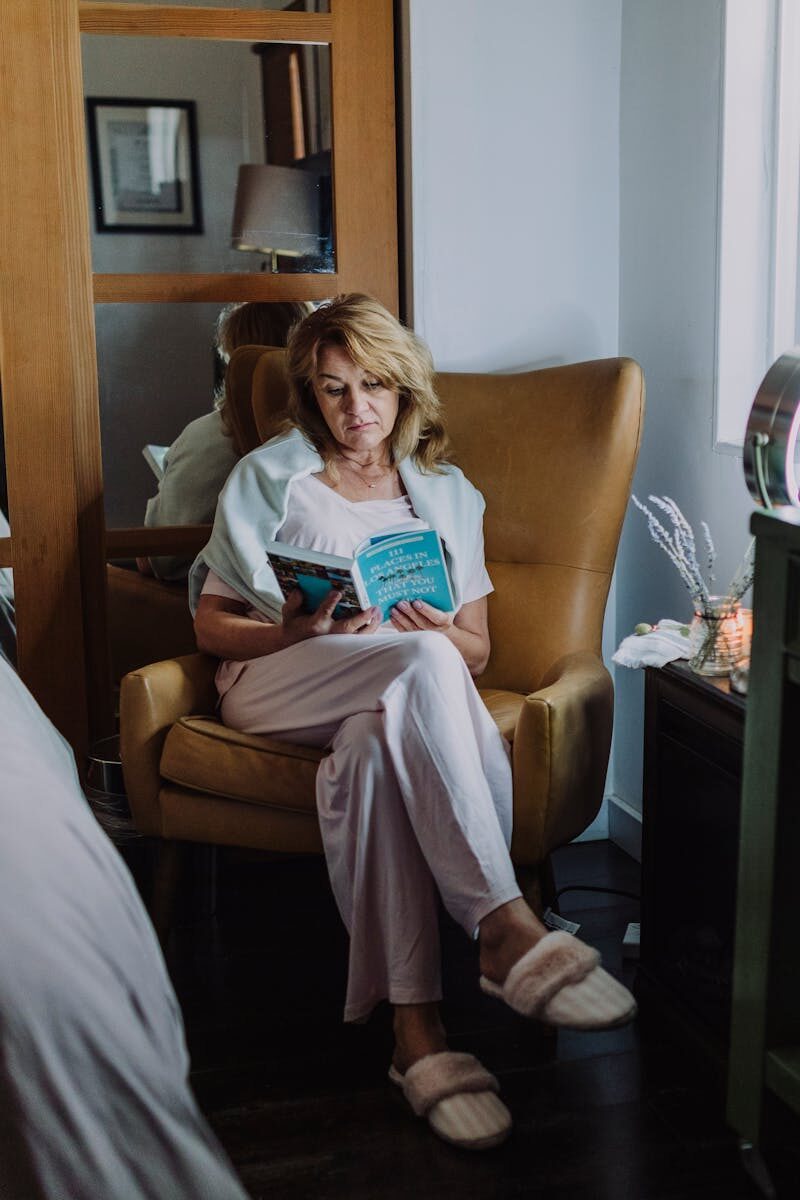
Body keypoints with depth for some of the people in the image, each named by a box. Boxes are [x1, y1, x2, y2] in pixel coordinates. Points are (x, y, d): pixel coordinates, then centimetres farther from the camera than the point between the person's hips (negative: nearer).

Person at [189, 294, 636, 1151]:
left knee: (378, 743, -39)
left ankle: (415, 1027, -44)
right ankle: (505, 927, -44)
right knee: (420, 665, -37)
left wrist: (445, 634, -11)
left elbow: (476, 653, 15)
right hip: (272, 686, -1)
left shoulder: (447, 494, 18)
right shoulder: (268, 477, 12)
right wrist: (299, 630, -15)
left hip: (404, 694, 2)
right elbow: (210, 625, 6)